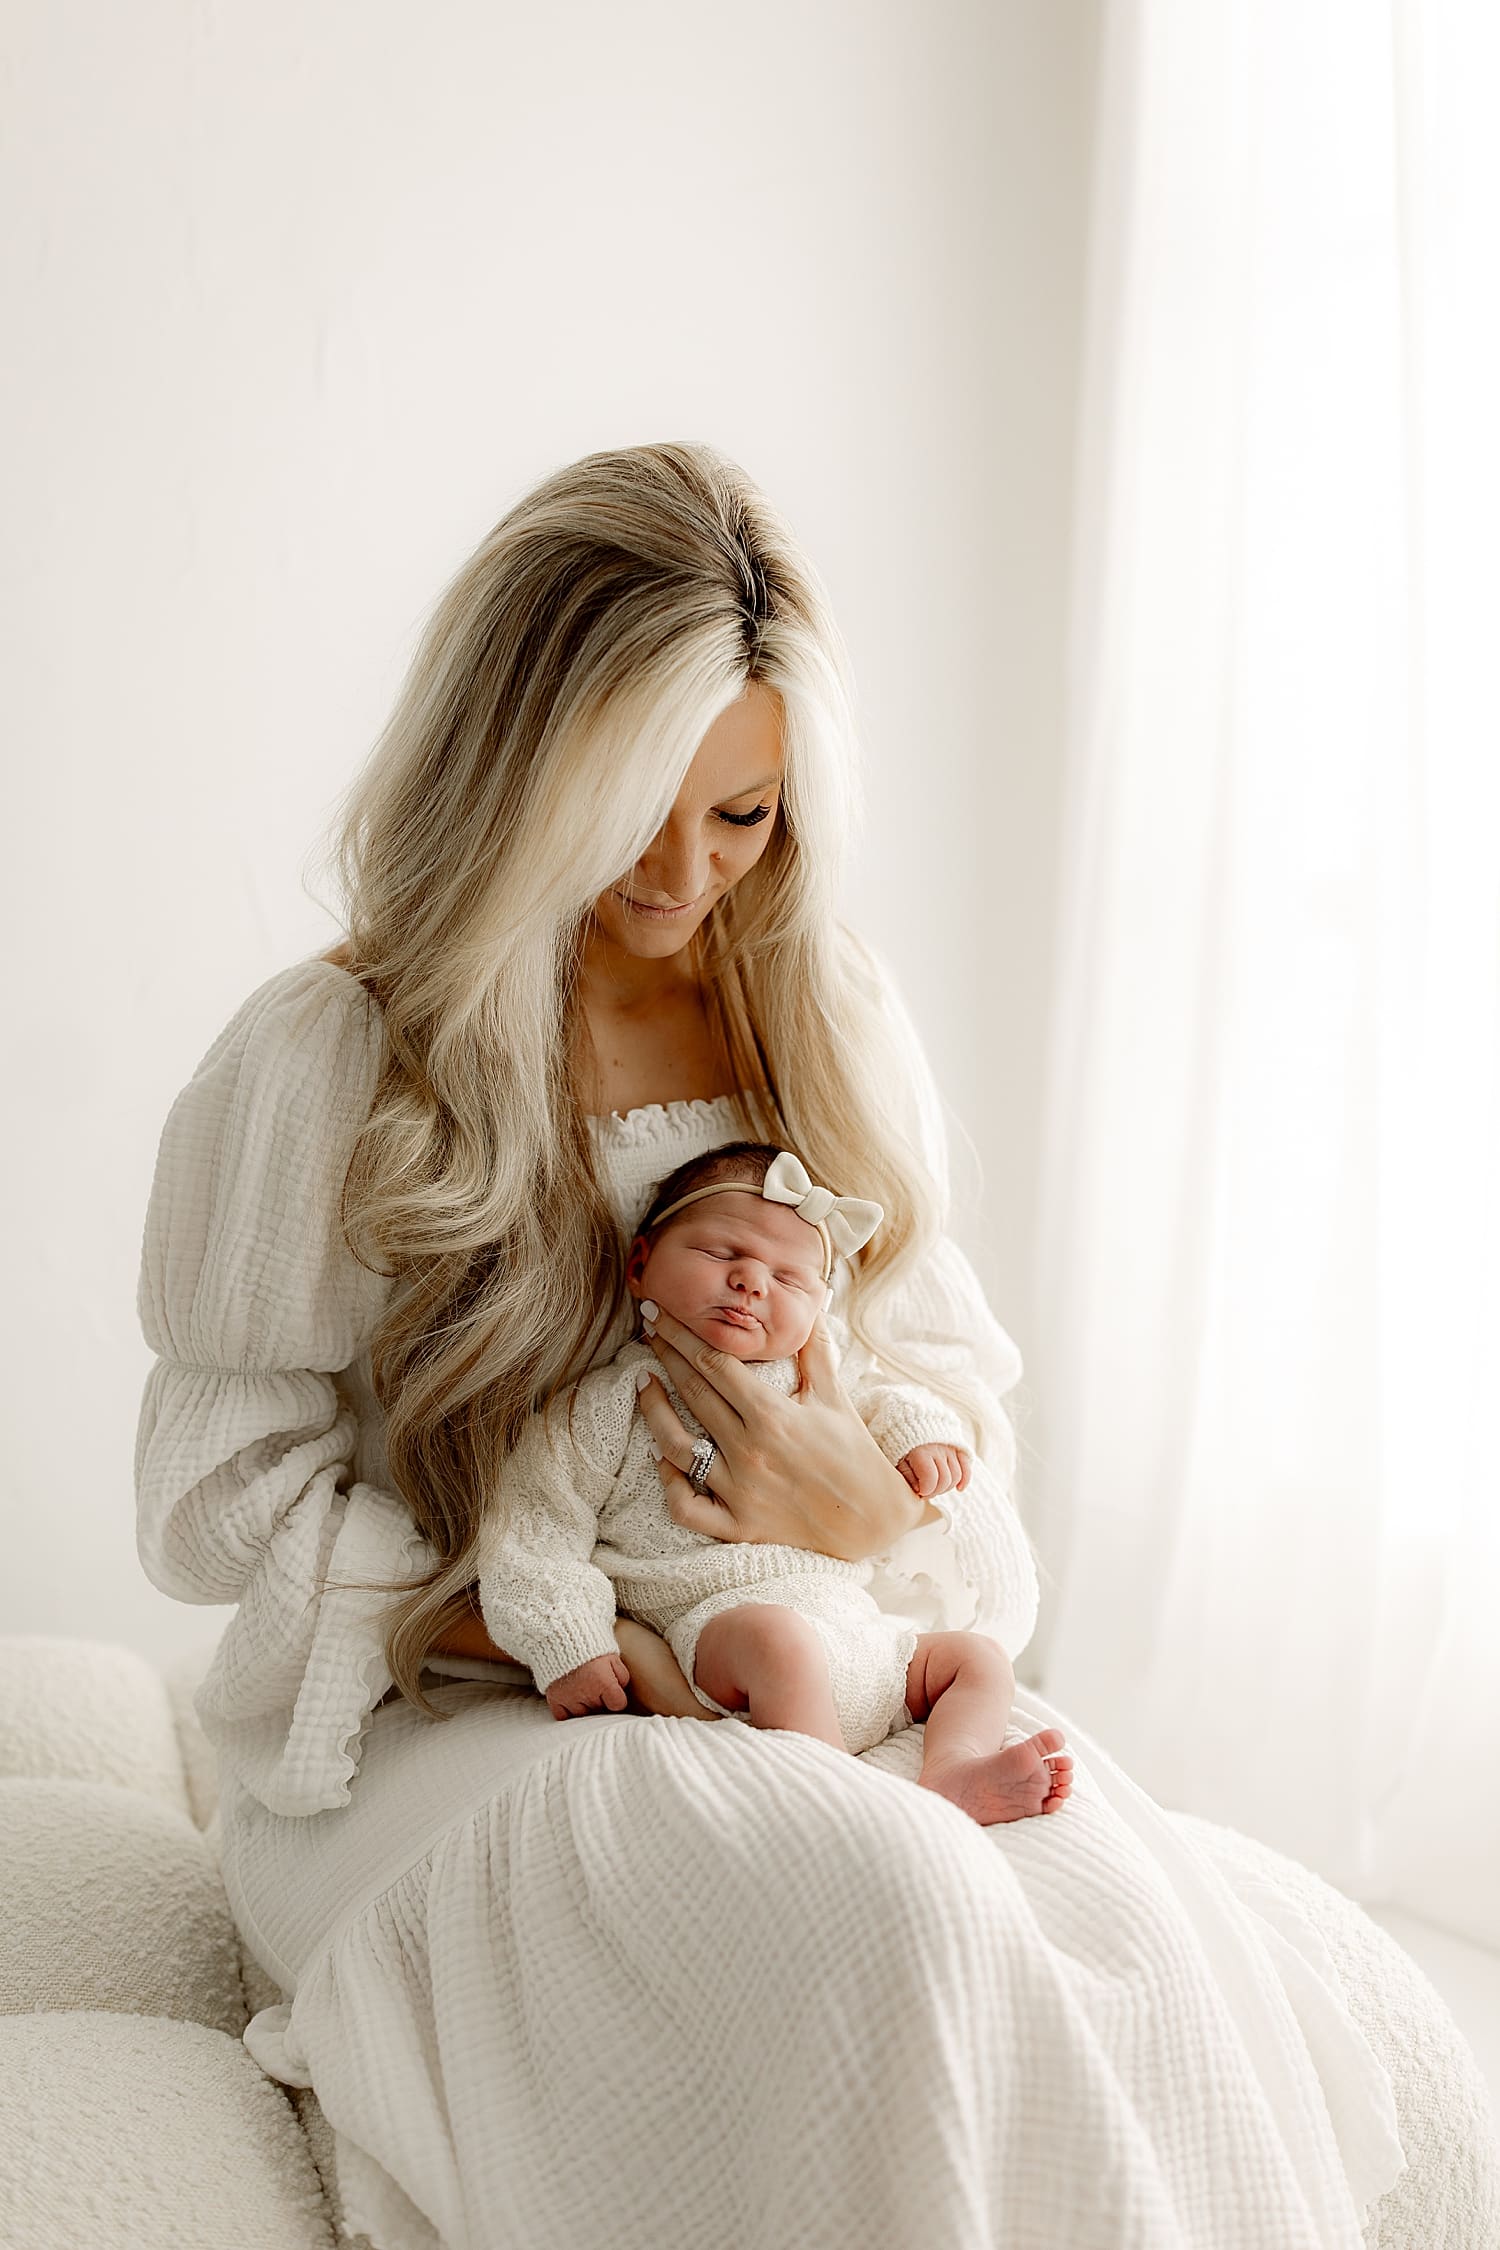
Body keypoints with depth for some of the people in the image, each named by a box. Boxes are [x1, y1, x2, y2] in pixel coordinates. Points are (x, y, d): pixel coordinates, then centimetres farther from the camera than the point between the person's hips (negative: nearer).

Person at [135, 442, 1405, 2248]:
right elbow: (221, 1502, -5)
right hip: (433, 1722, -4)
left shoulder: (835, 1032, 8)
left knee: (1134, 1912, -25)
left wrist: (874, 1510, -14)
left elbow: (962, 1398, 11)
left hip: (817, 1683, 4)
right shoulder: (317, 1068, -6)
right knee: (878, 1902, -33)